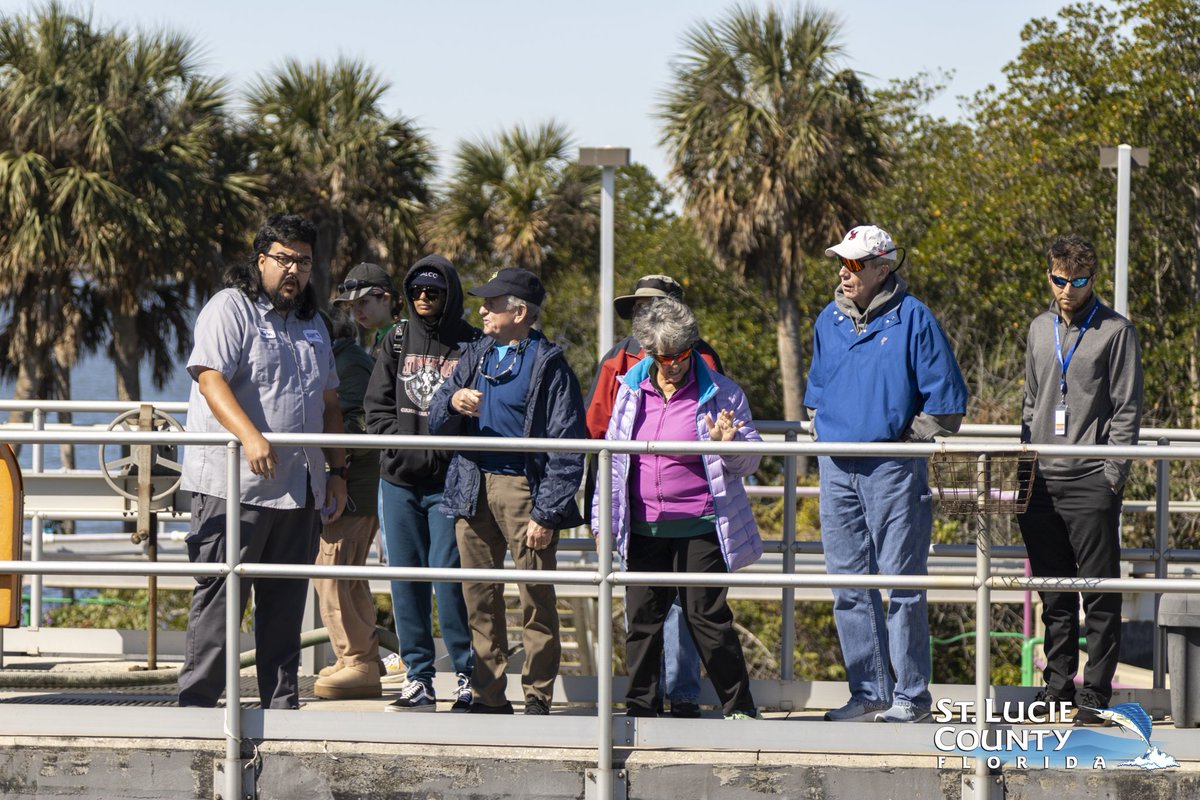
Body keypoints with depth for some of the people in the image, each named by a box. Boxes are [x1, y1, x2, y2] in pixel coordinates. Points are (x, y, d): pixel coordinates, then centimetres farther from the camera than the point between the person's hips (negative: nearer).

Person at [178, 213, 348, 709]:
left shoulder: (312, 324, 20)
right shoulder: (230, 309, -4)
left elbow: (328, 403, 25)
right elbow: (211, 379, -17)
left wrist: (337, 469, 17)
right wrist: (250, 436, -31)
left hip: (300, 489, 7)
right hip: (233, 484, -7)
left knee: (285, 602, 7)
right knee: (219, 596, -7)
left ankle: (282, 704, 11)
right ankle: (196, 701, -5)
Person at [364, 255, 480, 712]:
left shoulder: (471, 345, -1)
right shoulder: (397, 341, 12)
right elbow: (377, 405, 11)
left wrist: (436, 455, -14)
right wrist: (401, 448, -5)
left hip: (449, 483, -4)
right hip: (399, 482, 5)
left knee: (449, 576, -9)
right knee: (406, 579, 5)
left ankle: (468, 675, 0)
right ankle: (418, 679, 10)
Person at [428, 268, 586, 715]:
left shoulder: (548, 364, -3)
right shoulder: (475, 356, 16)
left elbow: (566, 448, -7)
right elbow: (437, 423, 15)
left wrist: (547, 514, -14)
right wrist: (453, 403, -10)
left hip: (523, 489, -6)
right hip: (473, 490, 6)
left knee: (536, 597, -5)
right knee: (479, 597, 6)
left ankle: (537, 696, 1)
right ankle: (488, 693, 12)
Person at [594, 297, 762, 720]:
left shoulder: (720, 393, -1)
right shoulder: (632, 390, 9)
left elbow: (750, 461, 4)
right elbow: (612, 456, 18)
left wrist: (725, 444, -18)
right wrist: (603, 518, 17)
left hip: (700, 527, -4)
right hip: (643, 527, 4)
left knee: (707, 616, -2)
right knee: (642, 617, 6)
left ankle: (739, 707, 8)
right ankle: (640, 707, 16)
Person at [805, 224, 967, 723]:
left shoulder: (913, 319, -5)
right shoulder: (829, 320, 12)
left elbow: (945, 397, -4)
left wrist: (911, 440, -7)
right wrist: (824, 432, 13)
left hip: (893, 470, -6)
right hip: (837, 470, 6)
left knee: (902, 584, -4)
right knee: (850, 587, 6)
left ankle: (911, 695, 1)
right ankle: (869, 692, 13)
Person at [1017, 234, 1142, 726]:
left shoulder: (1115, 331, -1)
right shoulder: (1040, 330, 15)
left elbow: (1127, 409, -3)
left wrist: (1113, 477, -11)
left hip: (1091, 482, -5)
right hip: (1043, 482, 5)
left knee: (1100, 592, -4)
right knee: (1054, 592, 9)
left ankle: (1096, 690, -1)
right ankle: (1058, 683, 15)